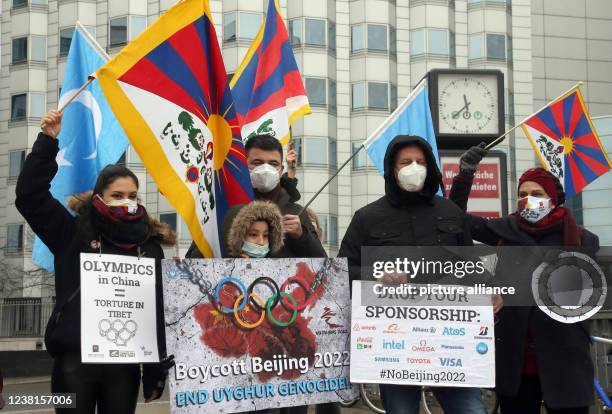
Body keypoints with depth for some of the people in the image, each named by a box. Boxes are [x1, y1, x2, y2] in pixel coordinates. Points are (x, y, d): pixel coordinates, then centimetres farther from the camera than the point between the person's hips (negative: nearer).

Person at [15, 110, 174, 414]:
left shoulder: (149, 244, 6)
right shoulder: (75, 233, 4)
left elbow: (159, 309, 5)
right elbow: (30, 195, -3)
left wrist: (157, 370, 3)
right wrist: (48, 141, -8)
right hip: (74, 359, -1)